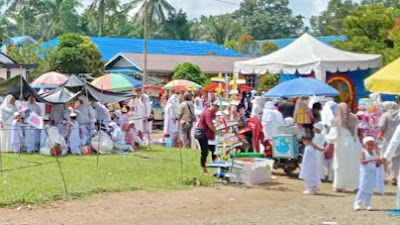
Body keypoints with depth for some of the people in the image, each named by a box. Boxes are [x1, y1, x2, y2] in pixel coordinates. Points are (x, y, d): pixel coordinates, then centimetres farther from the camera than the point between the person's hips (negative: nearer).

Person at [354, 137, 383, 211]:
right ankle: (357, 203, -1)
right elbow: (362, 161, -20)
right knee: (363, 188, -8)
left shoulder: (375, 153, 7)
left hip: (373, 173, 4)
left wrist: (379, 161, -12)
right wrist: (371, 159, -27)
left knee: (370, 188, 6)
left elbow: (378, 165, 11)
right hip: (365, 172, -4)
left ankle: (368, 204, 13)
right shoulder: (363, 152, -6)